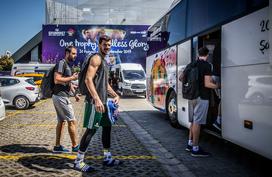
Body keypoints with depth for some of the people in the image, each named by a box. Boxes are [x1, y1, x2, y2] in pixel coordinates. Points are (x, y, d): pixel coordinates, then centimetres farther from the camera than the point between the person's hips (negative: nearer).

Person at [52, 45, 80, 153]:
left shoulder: (67, 65, 19)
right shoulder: (61, 63, -12)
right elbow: (57, 80, -23)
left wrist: (75, 94, 22)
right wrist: (72, 77, -17)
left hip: (61, 97, 10)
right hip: (60, 97, -10)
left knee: (61, 121, 11)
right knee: (72, 121, -5)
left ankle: (57, 146, 17)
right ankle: (75, 146, 2)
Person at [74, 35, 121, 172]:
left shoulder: (104, 61, 21)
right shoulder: (96, 58, -8)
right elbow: (88, 80, -20)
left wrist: (115, 95, 16)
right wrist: (97, 99, -28)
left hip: (103, 101, 10)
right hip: (94, 101, -10)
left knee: (107, 126, 13)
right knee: (91, 129, -8)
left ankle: (107, 158, 23)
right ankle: (78, 161, 2)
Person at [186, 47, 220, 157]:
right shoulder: (207, 65, -11)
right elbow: (207, 84, -18)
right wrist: (218, 86, -2)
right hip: (202, 97, -7)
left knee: (193, 121, 18)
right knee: (197, 122, -3)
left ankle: (190, 144, 25)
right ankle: (195, 149, 3)